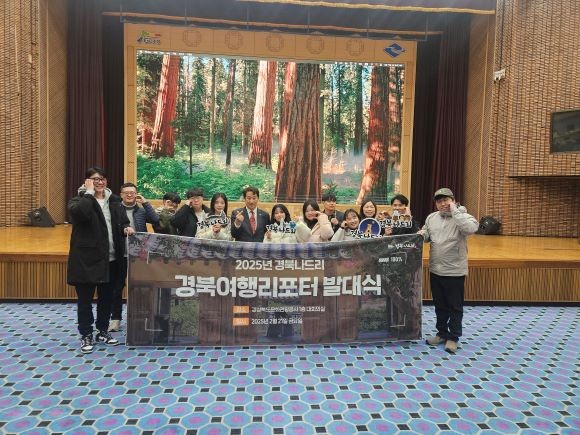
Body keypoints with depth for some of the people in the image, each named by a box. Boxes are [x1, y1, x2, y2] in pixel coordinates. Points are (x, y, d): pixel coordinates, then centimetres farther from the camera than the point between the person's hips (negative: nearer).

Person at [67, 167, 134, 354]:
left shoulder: (114, 200, 9)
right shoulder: (79, 200, -4)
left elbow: (123, 221, 15)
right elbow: (79, 213, -28)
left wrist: (126, 228, -7)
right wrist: (89, 192, -18)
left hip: (110, 258, 5)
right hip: (86, 258, -4)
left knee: (106, 297, 15)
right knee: (85, 299, 5)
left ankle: (103, 331, 30)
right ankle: (86, 335, 20)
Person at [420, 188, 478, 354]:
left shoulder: (463, 217, -10)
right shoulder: (431, 217, 6)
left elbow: (471, 228, -31)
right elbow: (426, 235, 18)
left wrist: (455, 211, -23)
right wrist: (422, 235, -6)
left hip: (455, 271, -5)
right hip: (435, 270, 5)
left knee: (455, 307, 7)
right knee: (440, 305, 17)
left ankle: (453, 337, 21)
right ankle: (442, 333, 32)